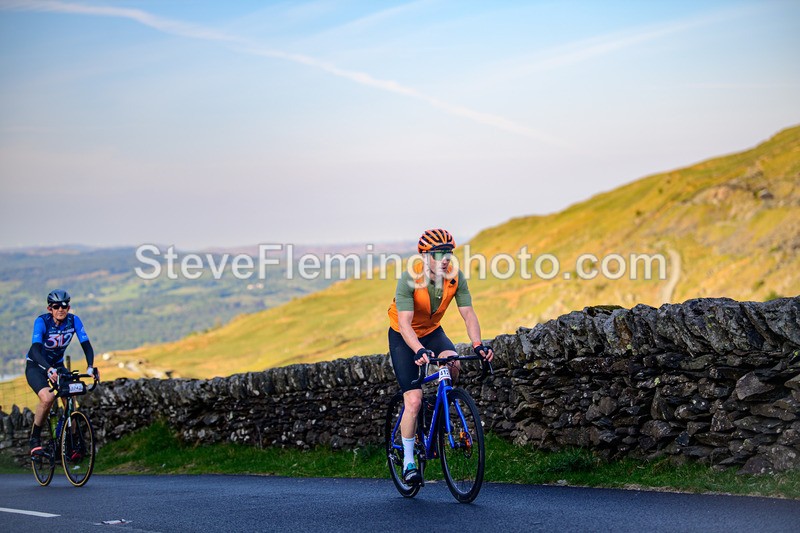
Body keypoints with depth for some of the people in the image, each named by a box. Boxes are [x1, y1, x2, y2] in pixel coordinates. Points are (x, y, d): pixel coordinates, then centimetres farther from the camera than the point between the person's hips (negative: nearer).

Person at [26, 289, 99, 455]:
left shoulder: (74, 320, -15)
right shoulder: (41, 321, -26)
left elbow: (86, 345, -20)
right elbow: (35, 349, -38)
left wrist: (90, 367, -38)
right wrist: (49, 370, -54)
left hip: (57, 365, 4)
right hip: (35, 366, -4)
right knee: (47, 398, -30)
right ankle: (35, 438, -10)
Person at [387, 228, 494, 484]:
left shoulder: (456, 277, -17)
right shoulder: (410, 279, -30)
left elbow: (468, 314, -17)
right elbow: (404, 323, -36)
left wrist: (478, 344, -34)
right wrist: (420, 351, -52)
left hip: (432, 331, 4)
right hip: (403, 336, -4)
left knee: (453, 365, -29)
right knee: (414, 400, -14)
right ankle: (408, 462, 1)